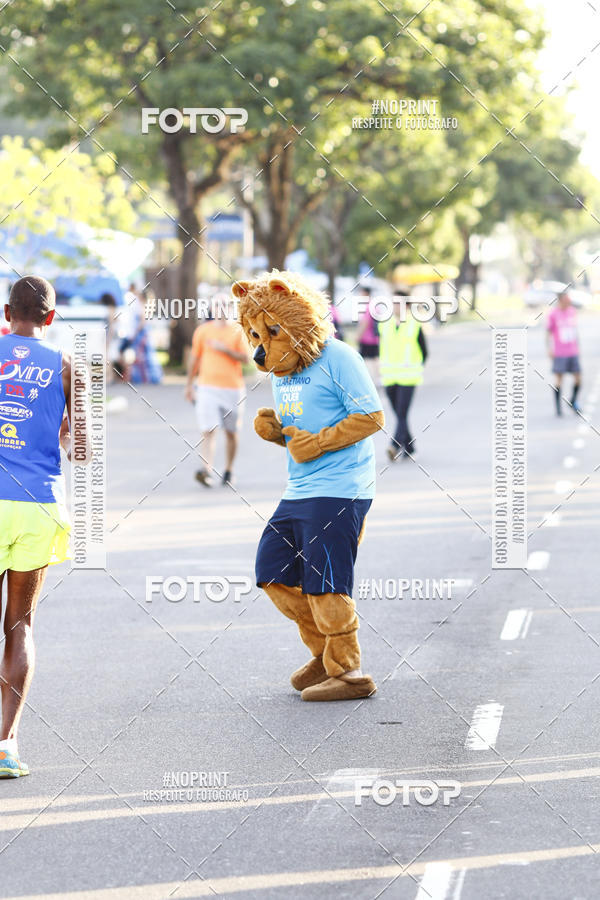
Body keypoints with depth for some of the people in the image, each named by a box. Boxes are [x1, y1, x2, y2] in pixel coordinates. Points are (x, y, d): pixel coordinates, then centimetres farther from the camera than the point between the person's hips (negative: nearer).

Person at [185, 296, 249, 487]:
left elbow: (245, 358, -3)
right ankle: (207, 471, -24)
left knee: (231, 432, 9)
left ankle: (228, 471, 24)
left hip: (232, 388, 0)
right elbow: (194, 358, 14)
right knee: (208, 431, -13)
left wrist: (225, 349, -16)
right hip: (207, 387, 0)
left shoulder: (237, 331, 3)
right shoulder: (202, 330, 7)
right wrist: (189, 385, 14)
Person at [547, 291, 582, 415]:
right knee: (559, 378, -4)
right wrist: (550, 349, -8)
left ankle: (573, 401, 25)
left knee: (578, 378, 3)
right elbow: (549, 332, -2)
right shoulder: (553, 314, -8)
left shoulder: (572, 311, 7)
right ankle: (558, 407, 6)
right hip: (559, 353, -5)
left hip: (573, 352, 5)